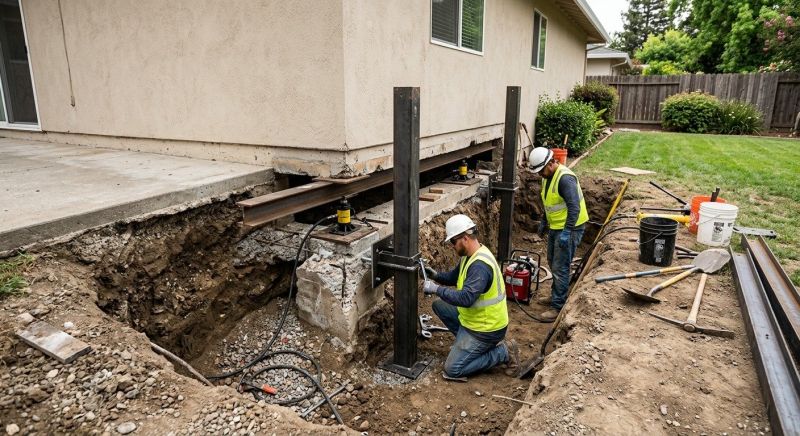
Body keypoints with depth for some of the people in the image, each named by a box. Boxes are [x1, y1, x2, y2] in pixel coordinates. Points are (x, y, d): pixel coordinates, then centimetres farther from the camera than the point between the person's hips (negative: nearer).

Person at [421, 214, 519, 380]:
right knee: (439, 306, 13)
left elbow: (466, 299, -37)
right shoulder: (469, 255, 2)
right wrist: (436, 275, -3)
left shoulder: (480, 265, -30)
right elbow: (454, 277, 16)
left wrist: (436, 289, -29)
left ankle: (504, 352, 0)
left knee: (452, 369, -5)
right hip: (475, 317, 10)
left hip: (486, 328, -9)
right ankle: (465, 341, 16)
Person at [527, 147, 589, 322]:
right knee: (553, 262, 20)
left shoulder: (565, 178, -24)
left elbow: (574, 207, -29)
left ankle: (558, 307, 2)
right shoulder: (548, 176, 7)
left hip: (569, 228, -10)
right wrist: (544, 221, 22)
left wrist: (567, 232, -31)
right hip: (556, 227, 10)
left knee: (560, 268, -6)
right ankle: (556, 295, 37)